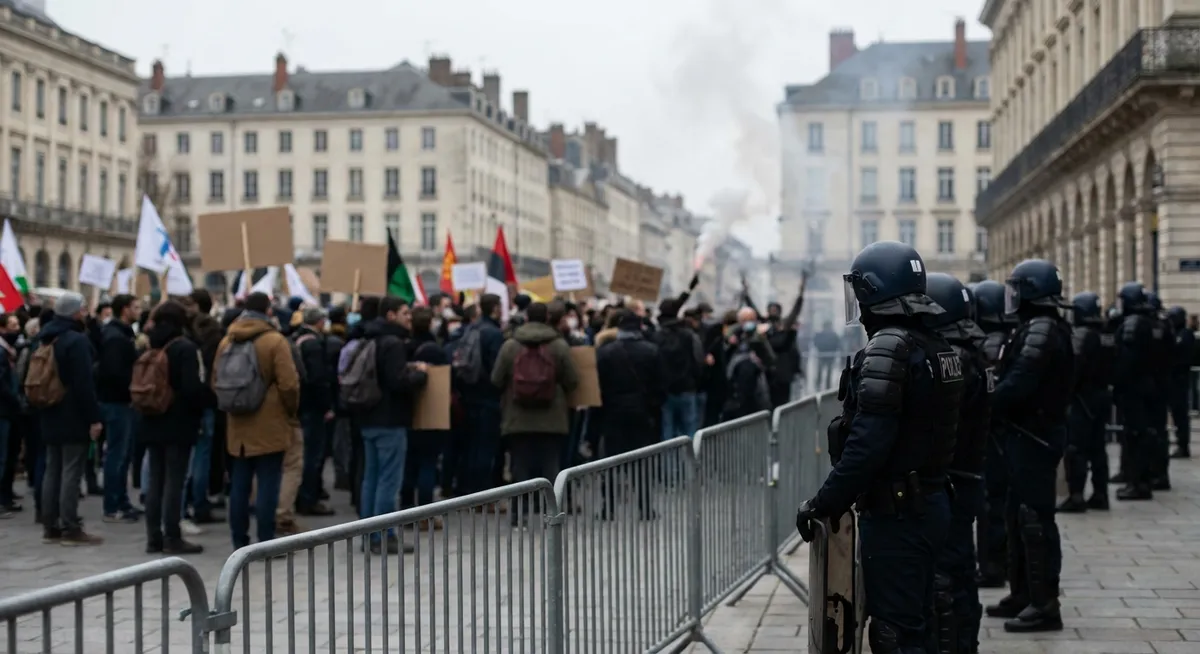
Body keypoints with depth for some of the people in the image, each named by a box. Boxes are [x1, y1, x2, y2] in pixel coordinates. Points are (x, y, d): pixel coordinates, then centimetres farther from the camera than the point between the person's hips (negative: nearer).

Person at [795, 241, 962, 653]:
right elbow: (929, 431, 11)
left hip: (895, 514, -9)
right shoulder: (940, 348, 10)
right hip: (931, 504, 9)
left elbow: (867, 445, -25)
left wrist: (824, 504, -17)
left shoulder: (888, 349, -18)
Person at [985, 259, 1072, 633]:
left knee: (1034, 518, -8)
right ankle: (1023, 594, 25)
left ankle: (1044, 604, -5)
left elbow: (1018, 384, -25)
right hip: (1034, 432, 11)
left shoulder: (1041, 329, -16)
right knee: (1019, 516, 17)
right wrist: (999, 407, 6)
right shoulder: (1042, 328, 16)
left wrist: (987, 406, -14)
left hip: (1033, 436, -11)